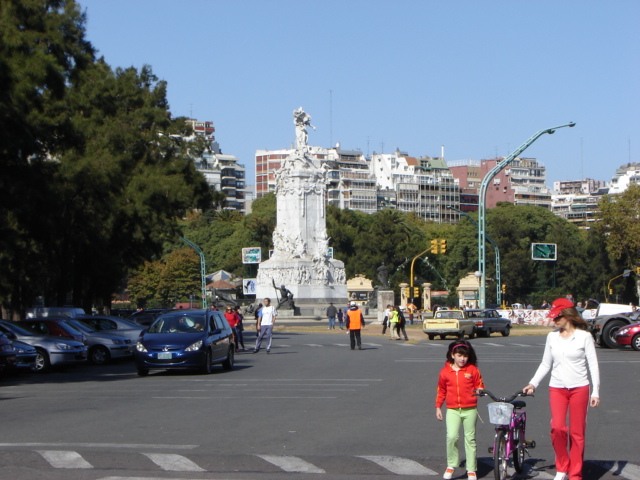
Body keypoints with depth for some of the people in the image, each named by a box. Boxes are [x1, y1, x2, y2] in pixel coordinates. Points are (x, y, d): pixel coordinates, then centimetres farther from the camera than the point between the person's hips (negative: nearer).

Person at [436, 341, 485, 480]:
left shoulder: (473, 370, 1)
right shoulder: (445, 371, 4)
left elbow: (479, 385, 10)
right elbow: (441, 390, 13)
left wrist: (479, 390, -13)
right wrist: (438, 407, 12)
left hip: (470, 410, 0)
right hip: (452, 410, 0)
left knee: (470, 439, 6)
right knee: (452, 437, -15)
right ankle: (451, 466, 2)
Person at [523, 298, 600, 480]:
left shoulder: (584, 337, -3)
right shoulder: (552, 337, 8)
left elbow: (593, 365, -1)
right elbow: (545, 364, 14)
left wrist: (596, 392, -5)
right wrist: (533, 383, 5)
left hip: (579, 388, -2)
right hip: (557, 388, 2)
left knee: (577, 432, 1)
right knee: (557, 427, -16)